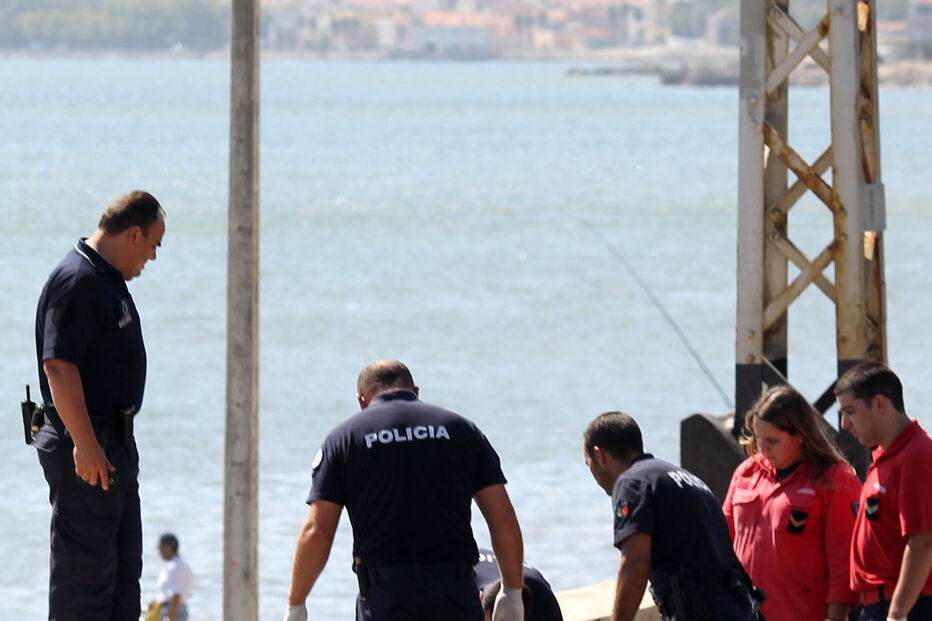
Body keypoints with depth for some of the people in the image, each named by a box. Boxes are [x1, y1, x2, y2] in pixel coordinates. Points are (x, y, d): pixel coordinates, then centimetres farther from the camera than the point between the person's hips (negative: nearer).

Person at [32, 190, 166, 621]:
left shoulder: (109, 281, 16)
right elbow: (58, 366, -25)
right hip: (86, 445, -11)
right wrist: (84, 444, -28)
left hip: (114, 442, 11)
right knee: (84, 567, -8)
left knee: (124, 566, 14)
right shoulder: (77, 282, -17)